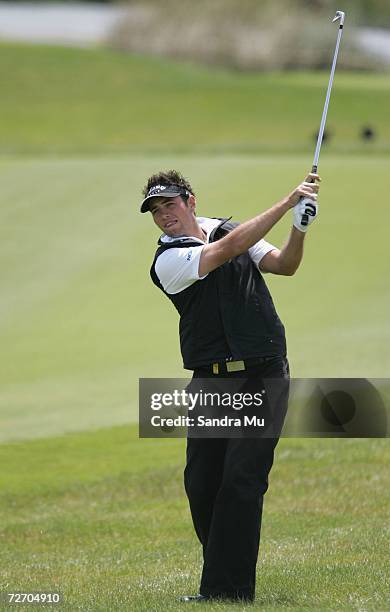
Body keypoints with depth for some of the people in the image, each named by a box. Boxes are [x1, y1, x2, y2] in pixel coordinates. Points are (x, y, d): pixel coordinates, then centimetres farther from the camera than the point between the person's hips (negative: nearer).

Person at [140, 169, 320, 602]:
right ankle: (226, 577, 15)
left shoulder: (229, 229, 12)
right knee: (201, 484, -3)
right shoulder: (167, 262, -4)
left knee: (241, 481, -9)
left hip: (262, 376, 0)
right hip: (211, 382, 0)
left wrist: (299, 229, -16)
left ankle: (225, 589, -11)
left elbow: (284, 265, 4)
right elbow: (229, 249, -15)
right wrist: (288, 201, -15)